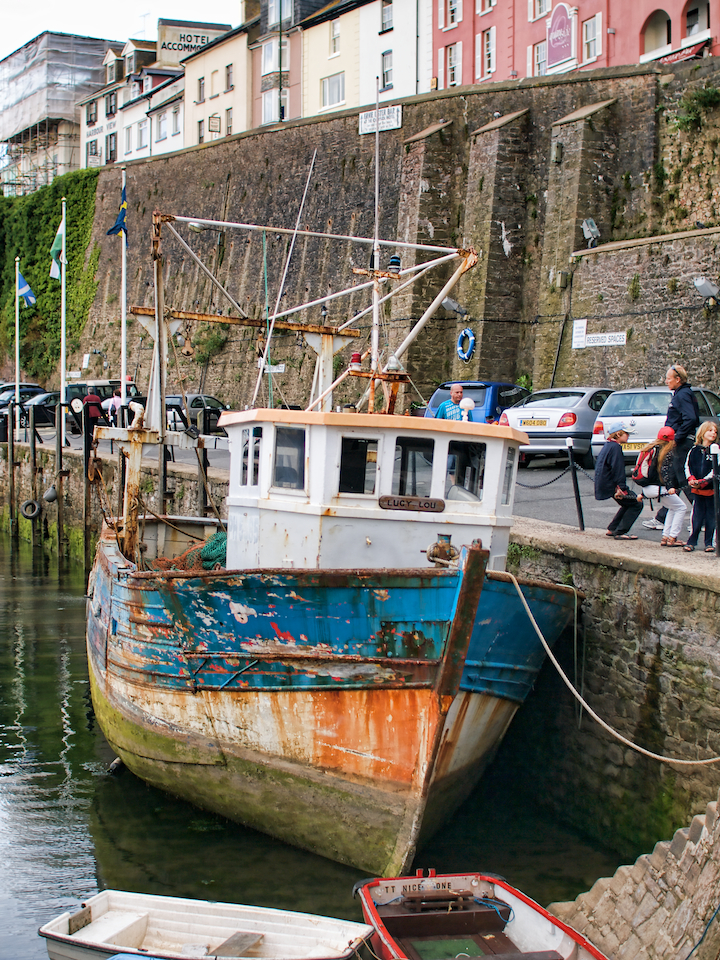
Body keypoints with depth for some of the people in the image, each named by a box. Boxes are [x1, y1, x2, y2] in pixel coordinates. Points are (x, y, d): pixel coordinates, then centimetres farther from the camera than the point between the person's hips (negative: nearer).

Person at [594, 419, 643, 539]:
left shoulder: (608, 445, 15)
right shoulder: (615, 447, -17)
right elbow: (618, 471, -23)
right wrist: (622, 488, -23)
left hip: (604, 483, 10)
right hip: (610, 486, -10)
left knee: (628, 503, 22)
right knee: (636, 504, -4)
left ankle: (612, 529, 23)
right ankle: (620, 532, -5)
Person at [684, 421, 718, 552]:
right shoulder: (694, 450, 7)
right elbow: (687, 466, 4)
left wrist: (704, 481, -20)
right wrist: (691, 479, -13)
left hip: (711, 488, -2)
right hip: (697, 489, 2)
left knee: (711, 516, 3)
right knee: (697, 515, 4)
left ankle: (709, 543, 10)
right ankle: (692, 541, 10)